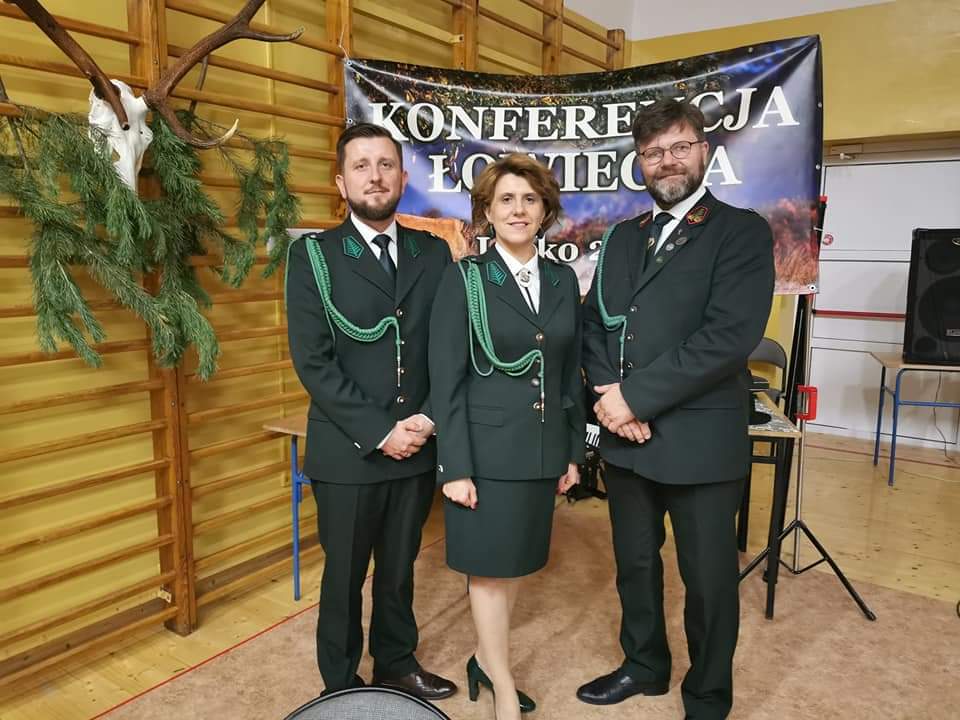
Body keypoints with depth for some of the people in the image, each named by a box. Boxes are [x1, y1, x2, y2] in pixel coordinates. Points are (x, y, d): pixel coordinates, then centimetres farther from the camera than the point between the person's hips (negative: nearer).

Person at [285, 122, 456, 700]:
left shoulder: (434, 253, 5)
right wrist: (378, 431, -15)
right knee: (345, 577, 13)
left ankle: (397, 664, 41)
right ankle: (342, 687, 35)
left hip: (418, 446, 3)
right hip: (348, 451, -3)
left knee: (400, 569, 19)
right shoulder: (312, 256, -4)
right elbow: (312, 362, -11)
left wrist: (428, 419, -10)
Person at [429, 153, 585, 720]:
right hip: (488, 448, -5)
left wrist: (573, 451, 10)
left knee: (516, 562, 16)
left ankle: (486, 661, 37)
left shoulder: (563, 281, 6)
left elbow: (571, 373, 11)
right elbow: (446, 380, -10)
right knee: (489, 568, 7)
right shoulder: (465, 279, -7)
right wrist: (456, 466, -14)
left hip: (543, 449, 5)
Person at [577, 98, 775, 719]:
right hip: (626, 436, 6)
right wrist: (609, 393, -10)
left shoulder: (742, 231, -6)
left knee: (709, 579, 11)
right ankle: (645, 665, 44)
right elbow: (594, 323, 8)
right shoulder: (622, 238, 13)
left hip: (700, 440, -5)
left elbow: (731, 334, -19)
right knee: (635, 563, 20)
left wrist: (636, 395, -19)